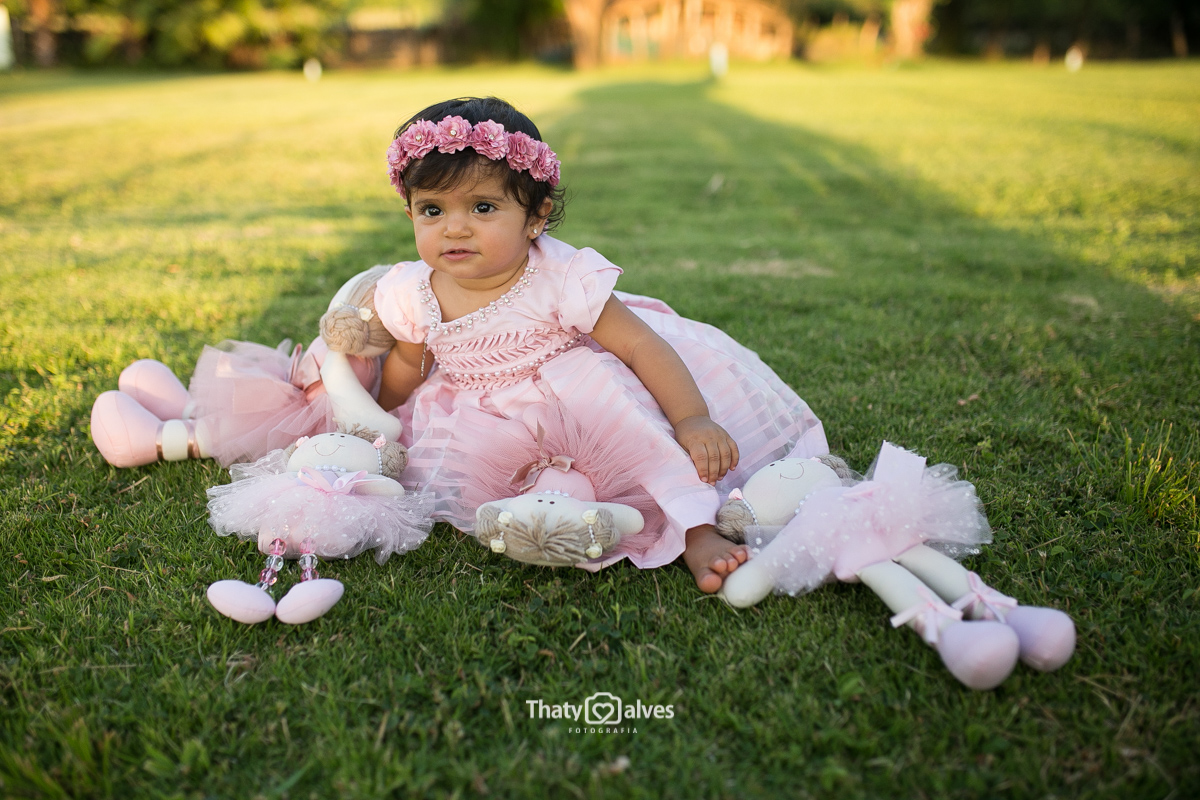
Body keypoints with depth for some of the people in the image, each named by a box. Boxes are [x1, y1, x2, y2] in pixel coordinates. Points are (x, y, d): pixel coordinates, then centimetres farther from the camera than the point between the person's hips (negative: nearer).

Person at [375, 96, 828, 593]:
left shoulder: (563, 280, -26)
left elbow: (641, 346, -25)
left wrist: (692, 419, -32)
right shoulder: (413, 297, -13)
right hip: (495, 428, 3)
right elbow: (407, 363, 8)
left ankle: (693, 532, -20)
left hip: (580, 403, -3)